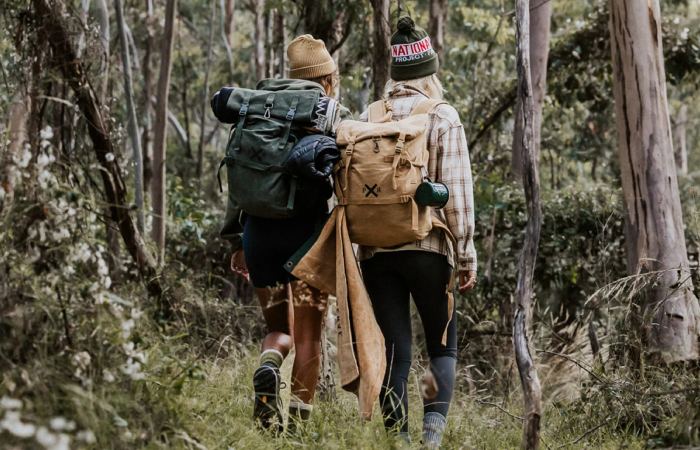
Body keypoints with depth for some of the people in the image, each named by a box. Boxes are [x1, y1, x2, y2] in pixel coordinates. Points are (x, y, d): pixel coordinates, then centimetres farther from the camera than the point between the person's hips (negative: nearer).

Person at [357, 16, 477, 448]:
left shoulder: (367, 118, 8)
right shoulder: (443, 117, -2)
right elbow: (457, 191, -6)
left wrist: (358, 239, 16)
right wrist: (466, 253, -1)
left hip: (376, 250, 3)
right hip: (427, 246, -3)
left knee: (394, 350, 7)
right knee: (443, 343, 9)